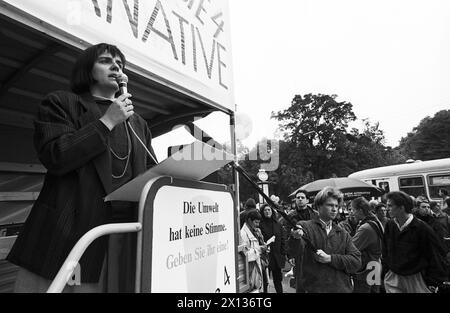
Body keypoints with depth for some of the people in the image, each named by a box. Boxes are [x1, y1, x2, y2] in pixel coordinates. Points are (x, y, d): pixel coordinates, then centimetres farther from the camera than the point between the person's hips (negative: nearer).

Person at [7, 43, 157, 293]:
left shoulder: (138, 123, 20)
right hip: (69, 232, -3)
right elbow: (55, 158, -8)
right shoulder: (61, 103, 8)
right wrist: (107, 121, -7)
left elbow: (154, 173, 16)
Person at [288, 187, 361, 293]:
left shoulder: (343, 234, 9)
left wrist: (330, 258, -15)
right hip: (313, 288, -3)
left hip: (342, 288, 4)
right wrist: (296, 238, -45)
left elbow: (357, 261, -1)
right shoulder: (304, 227, -5)